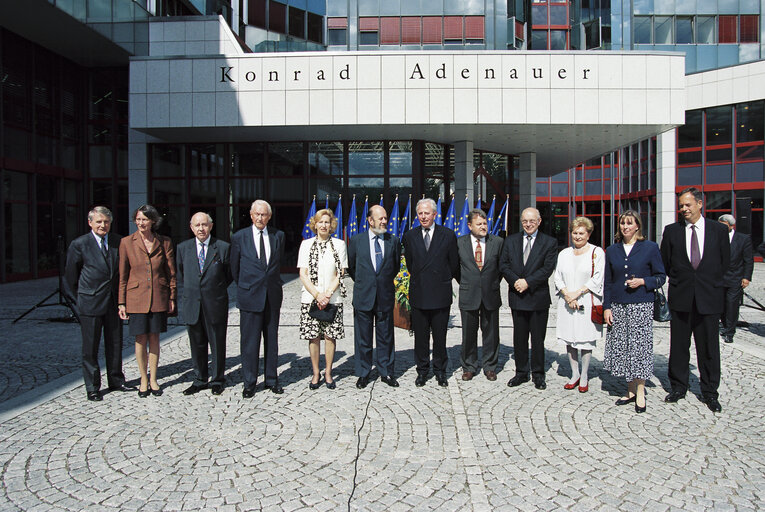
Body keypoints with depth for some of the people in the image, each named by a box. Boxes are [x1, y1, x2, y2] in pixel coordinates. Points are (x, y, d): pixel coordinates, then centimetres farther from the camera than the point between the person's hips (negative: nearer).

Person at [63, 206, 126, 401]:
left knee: (115, 343, 12)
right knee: (90, 347, 4)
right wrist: (77, 301, 5)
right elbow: (70, 275, 3)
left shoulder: (119, 242, 5)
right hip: (90, 303, -3)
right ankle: (92, 388, 15)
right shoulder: (79, 244, -4)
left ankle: (116, 381, 26)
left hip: (113, 301, 3)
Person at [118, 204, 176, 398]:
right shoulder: (126, 242, -1)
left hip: (158, 298, 1)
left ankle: (153, 379, 21)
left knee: (154, 338, 9)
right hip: (136, 297, -1)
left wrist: (172, 298, 4)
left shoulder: (164, 242, 1)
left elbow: (171, 272, 6)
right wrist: (122, 303, 0)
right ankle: (144, 380, 20)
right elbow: (122, 275, 2)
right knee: (141, 339, 4)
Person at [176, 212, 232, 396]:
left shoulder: (223, 247, -3)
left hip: (215, 304, -3)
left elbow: (230, 274, 6)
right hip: (191, 304, 3)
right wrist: (190, 291, 11)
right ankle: (200, 380, 25)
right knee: (196, 344, 12)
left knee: (217, 344, 6)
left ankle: (218, 380, 20)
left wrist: (217, 290, 7)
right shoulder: (183, 248, 6)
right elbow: (180, 275, 17)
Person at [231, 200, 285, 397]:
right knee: (249, 340, 2)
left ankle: (272, 380, 21)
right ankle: (249, 383, 14)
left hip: (272, 296, 2)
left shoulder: (278, 236, 5)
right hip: (250, 296, -2)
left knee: (272, 339, 10)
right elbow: (235, 268, 8)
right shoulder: (239, 237, 0)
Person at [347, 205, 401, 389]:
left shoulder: (393, 241, 3)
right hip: (363, 297, 0)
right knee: (363, 338, 8)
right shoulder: (356, 241, 1)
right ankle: (363, 374, 20)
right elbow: (351, 266, 12)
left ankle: (386, 373, 22)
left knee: (386, 337, 9)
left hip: (385, 297, 1)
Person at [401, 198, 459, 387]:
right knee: (420, 336, 9)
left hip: (440, 294, -1)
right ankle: (422, 370, 23)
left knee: (440, 335, 8)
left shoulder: (448, 235, 0)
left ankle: (440, 371, 23)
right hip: (418, 294, 2)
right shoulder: (409, 236, 5)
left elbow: (454, 264, 6)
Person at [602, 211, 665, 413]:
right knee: (621, 347, 5)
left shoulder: (650, 248, 1)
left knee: (639, 346, -4)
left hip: (641, 306, -3)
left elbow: (660, 277, 3)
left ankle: (640, 392, 8)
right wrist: (606, 307, 5)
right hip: (617, 306, 4)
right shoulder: (612, 251, 10)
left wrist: (643, 281, -15)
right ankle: (631, 391, 17)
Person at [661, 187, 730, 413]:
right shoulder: (671, 231, 4)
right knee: (678, 345, 8)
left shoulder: (719, 230, 3)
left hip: (709, 297, 0)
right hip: (681, 297, 1)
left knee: (709, 346, 6)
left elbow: (725, 263, 9)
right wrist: (679, 282, 9)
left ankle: (710, 392, 19)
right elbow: (666, 263, 9)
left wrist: (710, 283, 7)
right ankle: (678, 387, 21)